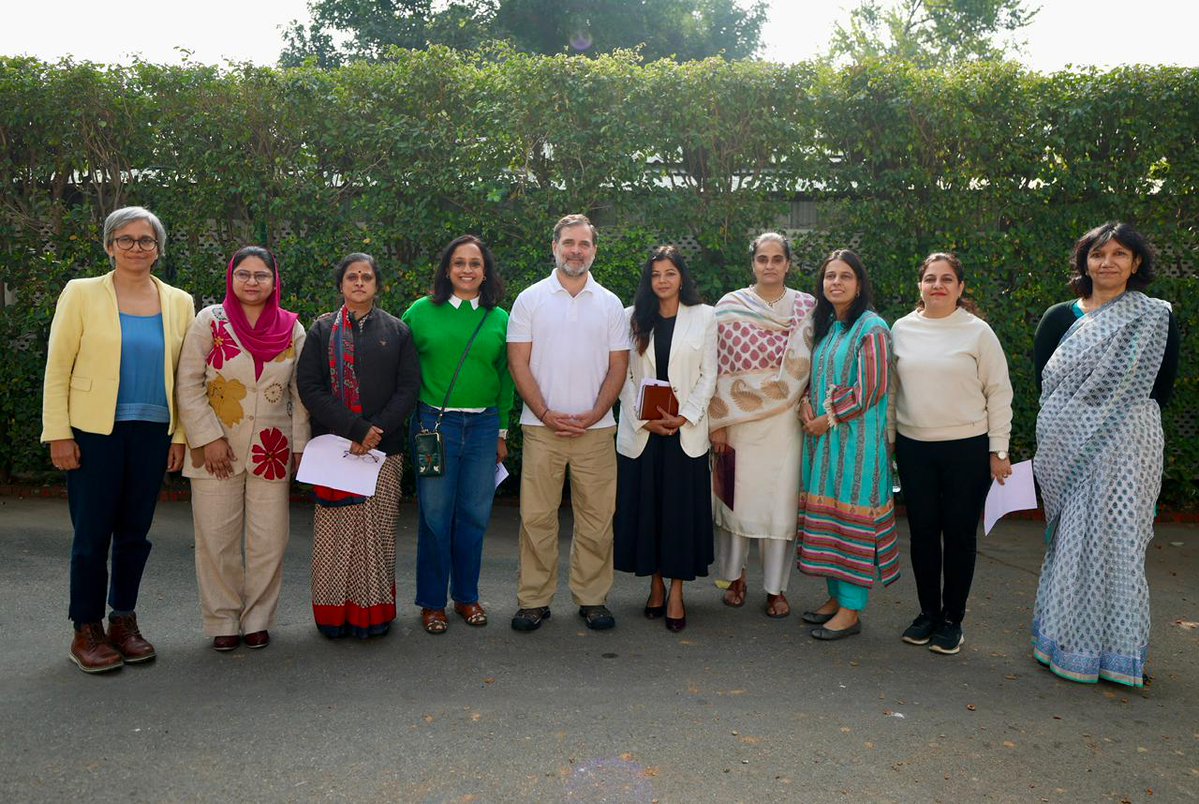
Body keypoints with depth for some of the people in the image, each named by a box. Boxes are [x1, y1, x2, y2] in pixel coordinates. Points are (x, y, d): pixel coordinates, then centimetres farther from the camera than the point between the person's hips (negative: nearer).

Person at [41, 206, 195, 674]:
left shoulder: (179, 302, 7)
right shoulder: (81, 293, 0)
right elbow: (57, 368, -2)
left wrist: (181, 435, 3)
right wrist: (59, 434, -8)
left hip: (153, 433, 3)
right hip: (95, 432, -2)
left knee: (135, 532, 10)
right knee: (92, 534, 2)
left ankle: (123, 621, 25)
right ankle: (86, 631, 17)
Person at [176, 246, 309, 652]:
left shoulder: (291, 328, 4)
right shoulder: (210, 321, 0)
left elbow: (301, 392, 7)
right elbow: (188, 385, -3)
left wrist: (300, 445, 2)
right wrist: (208, 438, -10)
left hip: (272, 450, 1)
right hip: (217, 450, -1)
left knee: (269, 540, 4)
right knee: (217, 540, 3)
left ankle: (258, 619, 19)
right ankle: (223, 621, 19)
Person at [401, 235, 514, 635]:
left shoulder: (500, 319, 7)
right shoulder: (422, 311, 1)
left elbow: (505, 378, 11)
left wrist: (502, 431, 10)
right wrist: (410, 418, 0)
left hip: (483, 425, 2)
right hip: (434, 423, -2)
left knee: (474, 514, 8)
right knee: (435, 515, 2)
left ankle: (466, 595, 24)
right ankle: (432, 601, 17)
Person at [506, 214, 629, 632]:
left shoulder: (610, 303, 9)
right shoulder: (531, 299, 5)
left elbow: (618, 366, 7)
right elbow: (518, 363, 0)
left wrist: (594, 415, -7)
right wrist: (546, 414, -9)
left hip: (595, 427, 1)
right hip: (541, 426, -1)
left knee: (596, 517, 4)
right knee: (536, 516, 1)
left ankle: (592, 598, 17)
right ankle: (534, 600, 13)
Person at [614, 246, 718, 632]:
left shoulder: (704, 316, 4)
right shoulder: (633, 317, 7)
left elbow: (708, 376, 2)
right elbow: (624, 376, 3)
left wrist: (683, 417, -10)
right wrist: (646, 420, -8)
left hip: (686, 431, -1)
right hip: (640, 431, 1)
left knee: (682, 509, 0)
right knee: (643, 507, 5)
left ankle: (676, 591, 10)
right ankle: (655, 584, 19)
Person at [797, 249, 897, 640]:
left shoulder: (872, 328, -10)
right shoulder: (826, 326, 14)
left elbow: (872, 388, -16)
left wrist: (828, 420, -11)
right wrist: (808, 406, 1)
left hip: (857, 439, -8)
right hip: (823, 437, 8)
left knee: (852, 515, -3)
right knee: (827, 514, 11)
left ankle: (851, 610, 5)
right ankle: (836, 596, 23)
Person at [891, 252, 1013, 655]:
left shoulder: (977, 331, -3)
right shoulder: (902, 329, 5)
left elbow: (999, 394, -1)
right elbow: (890, 388, 12)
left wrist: (998, 450, -3)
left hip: (967, 448, -2)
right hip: (913, 448, 3)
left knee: (959, 534, 5)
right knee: (922, 532, 9)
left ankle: (952, 620, 19)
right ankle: (928, 612, 24)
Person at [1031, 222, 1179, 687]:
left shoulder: (1156, 318, 3)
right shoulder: (1061, 317, 6)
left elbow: (1163, 387, 4)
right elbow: (1043, 380, 6)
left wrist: (1123, 421, -1)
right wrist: (1067, 427, -1)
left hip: (1126, 450, -1)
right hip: (1067, 451, 1)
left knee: (1117, 541, 0)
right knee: (1071, 540, 6)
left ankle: (1116, 649, 14)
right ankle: (1067, 640, 19)